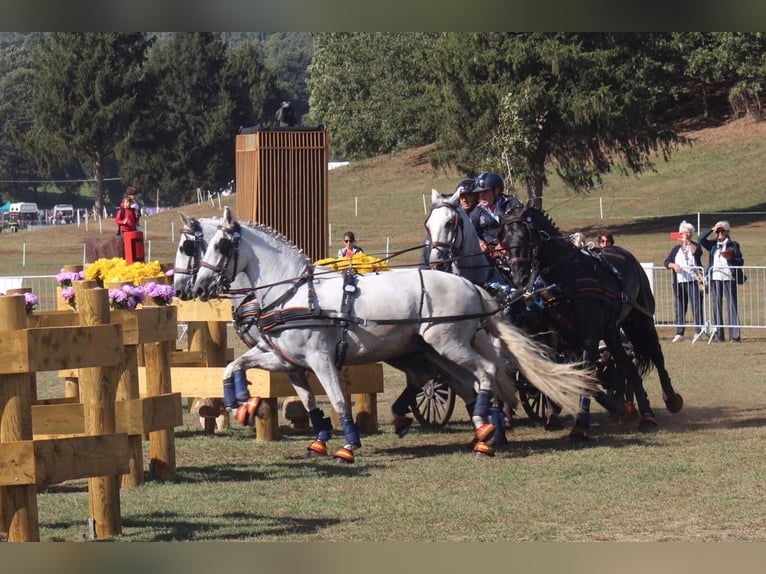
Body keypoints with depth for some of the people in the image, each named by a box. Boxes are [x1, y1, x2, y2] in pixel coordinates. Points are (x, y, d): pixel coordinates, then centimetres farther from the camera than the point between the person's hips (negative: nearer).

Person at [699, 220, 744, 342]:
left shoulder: (733, 245, 4)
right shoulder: (713, 244, 12)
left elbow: (741, 262, 1)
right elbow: (701, 239, -2)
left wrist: (731, 258, -17)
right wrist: (712, 229, -4)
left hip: (729, 278, -3)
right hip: (715, 278, 4)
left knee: (732, 306, -5)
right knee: (716, 306, 5)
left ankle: (734, 334, -7)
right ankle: (718, 334, 9)